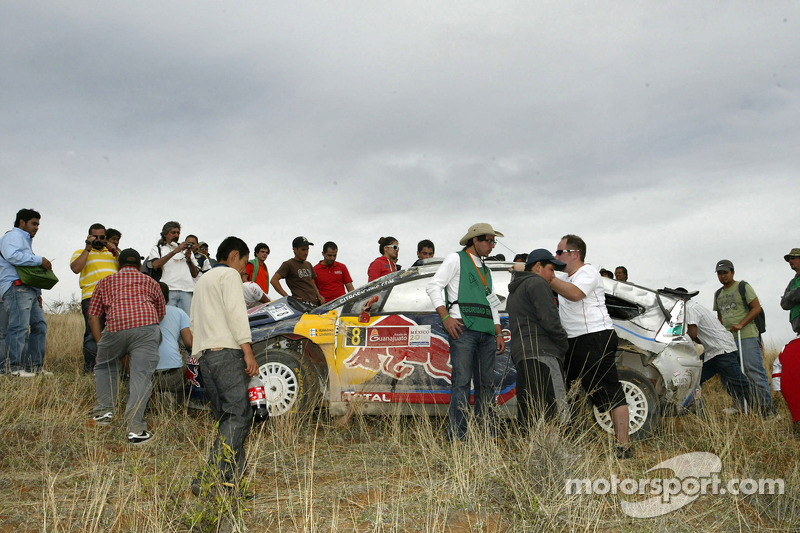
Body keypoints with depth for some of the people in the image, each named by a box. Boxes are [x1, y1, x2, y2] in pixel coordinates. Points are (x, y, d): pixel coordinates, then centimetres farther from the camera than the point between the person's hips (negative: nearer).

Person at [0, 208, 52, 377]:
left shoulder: (25, 241, 32)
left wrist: (37, 293, 25)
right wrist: (40, 260, -15)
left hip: (29, 290, 10)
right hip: (16, 287, -10)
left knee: (39, 326, 6)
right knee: (19, 326, -16)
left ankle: (34, 366, 8)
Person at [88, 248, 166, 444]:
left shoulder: (105, 282, 29)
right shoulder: (150, 282, 31)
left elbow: (93, 317, 21)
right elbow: (162, 314, 34)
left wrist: (100, 344, 23)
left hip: (115, 326, 1)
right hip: (146, 325, -1)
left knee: (105, 365, 27)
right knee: (142, 375, -5)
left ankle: (104, 410, 18)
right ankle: (134, 428, -16)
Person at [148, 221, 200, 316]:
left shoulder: (186, 249, 26)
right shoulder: (158, 248, 18)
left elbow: (195, 274, 21)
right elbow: (155, 265, -6)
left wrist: (189, 259, 5)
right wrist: (175, 251, -7)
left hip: (187, 290, 2)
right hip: (167, 290, -2)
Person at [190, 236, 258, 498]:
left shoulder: (203, 280, 32)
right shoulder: (229, 274, 3)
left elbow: (194, 323, 32)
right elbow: (235, 311, -11)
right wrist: (248, 351, -15)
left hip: (204, 355, 10)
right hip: (225, 350, -10)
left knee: (225, 418, 7)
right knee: (238, 415, -15)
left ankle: (231, 477, 0)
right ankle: (210, 478, -24)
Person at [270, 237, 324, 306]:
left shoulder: (308, 265, 23)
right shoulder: (288, 264, 0)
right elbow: (273, 280, -9)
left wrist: (319, 296, 13)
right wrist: (287, 297, -13)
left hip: (315, 303, 7)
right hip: (301, 303, -7)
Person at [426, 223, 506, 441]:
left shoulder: (486, 270, 27)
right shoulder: (456, 259, 6)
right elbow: (433, 286, -3)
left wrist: (498, 333, 19)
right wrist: (446, 318, -12)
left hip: (486, 332, 7)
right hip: (463, 328, -7)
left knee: (487, 384, 5)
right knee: (462, 381, -11)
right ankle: (457, 435, -10)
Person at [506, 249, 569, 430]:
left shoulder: (514, 291, 28)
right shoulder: (537, 283, -2)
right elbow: (549, 320, -13)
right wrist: (564, 344, -1)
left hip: (520, 354, 10)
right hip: (541, 353, -10)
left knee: (526, 412, 6)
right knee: (555, 409, -16)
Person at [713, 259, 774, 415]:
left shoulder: (743, 287, 1)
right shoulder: (718, 294, 20)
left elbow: (757, 308, -6)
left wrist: (741, 324, -17)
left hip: (747, 337, -7)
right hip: (728, 339, 7)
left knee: (755, 373, -11)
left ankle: (766, 409, -9)